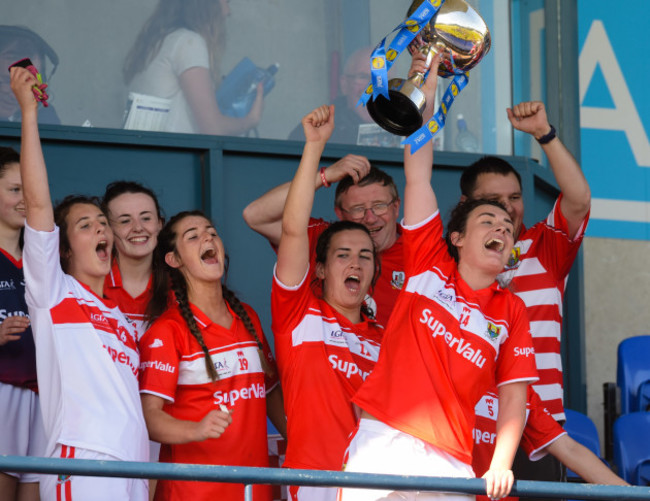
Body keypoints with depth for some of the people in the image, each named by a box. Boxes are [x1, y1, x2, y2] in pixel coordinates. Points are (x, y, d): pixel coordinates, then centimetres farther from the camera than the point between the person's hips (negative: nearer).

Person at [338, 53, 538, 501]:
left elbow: (513, 396, 7)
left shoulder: (511, 312, 13)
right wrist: (426, 88, 2)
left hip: (450, 464, 2)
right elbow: (418, 174, 7)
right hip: (383, 444, -1)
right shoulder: (428, 267, 11)